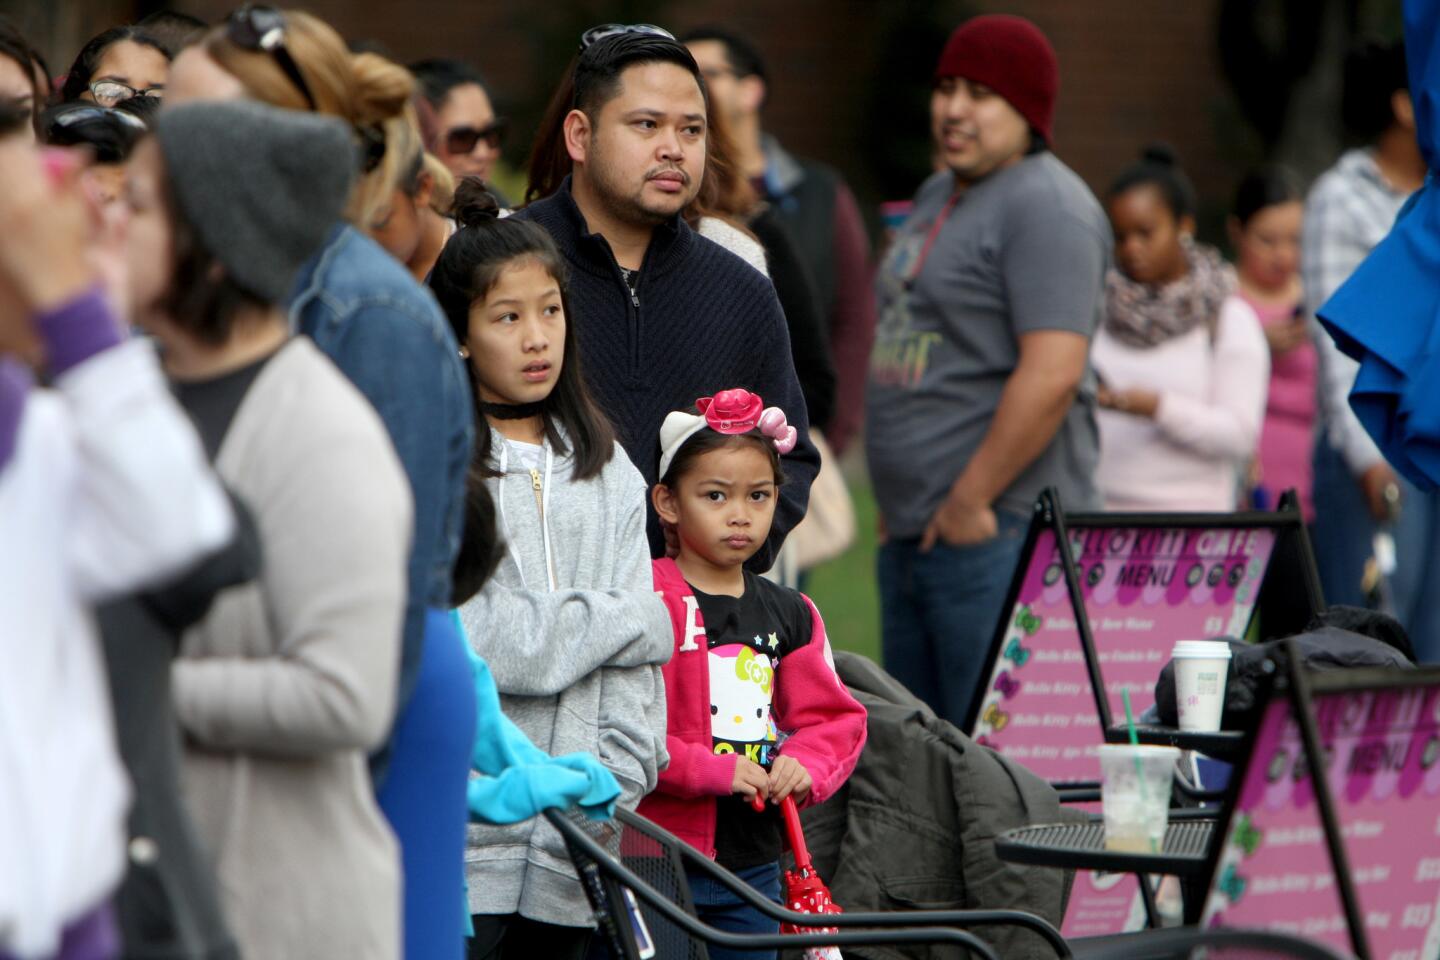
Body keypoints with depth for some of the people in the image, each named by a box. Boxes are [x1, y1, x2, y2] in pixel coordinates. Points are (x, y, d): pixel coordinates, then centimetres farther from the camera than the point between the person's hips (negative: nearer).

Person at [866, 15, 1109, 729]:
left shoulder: (1044, 207, -12)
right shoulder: (940, 196, 19)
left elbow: (1052, 374, -22)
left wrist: (970, 502, -19)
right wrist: (898, 505, 18)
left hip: (997, 535, -10)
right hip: (913, 536, 10)